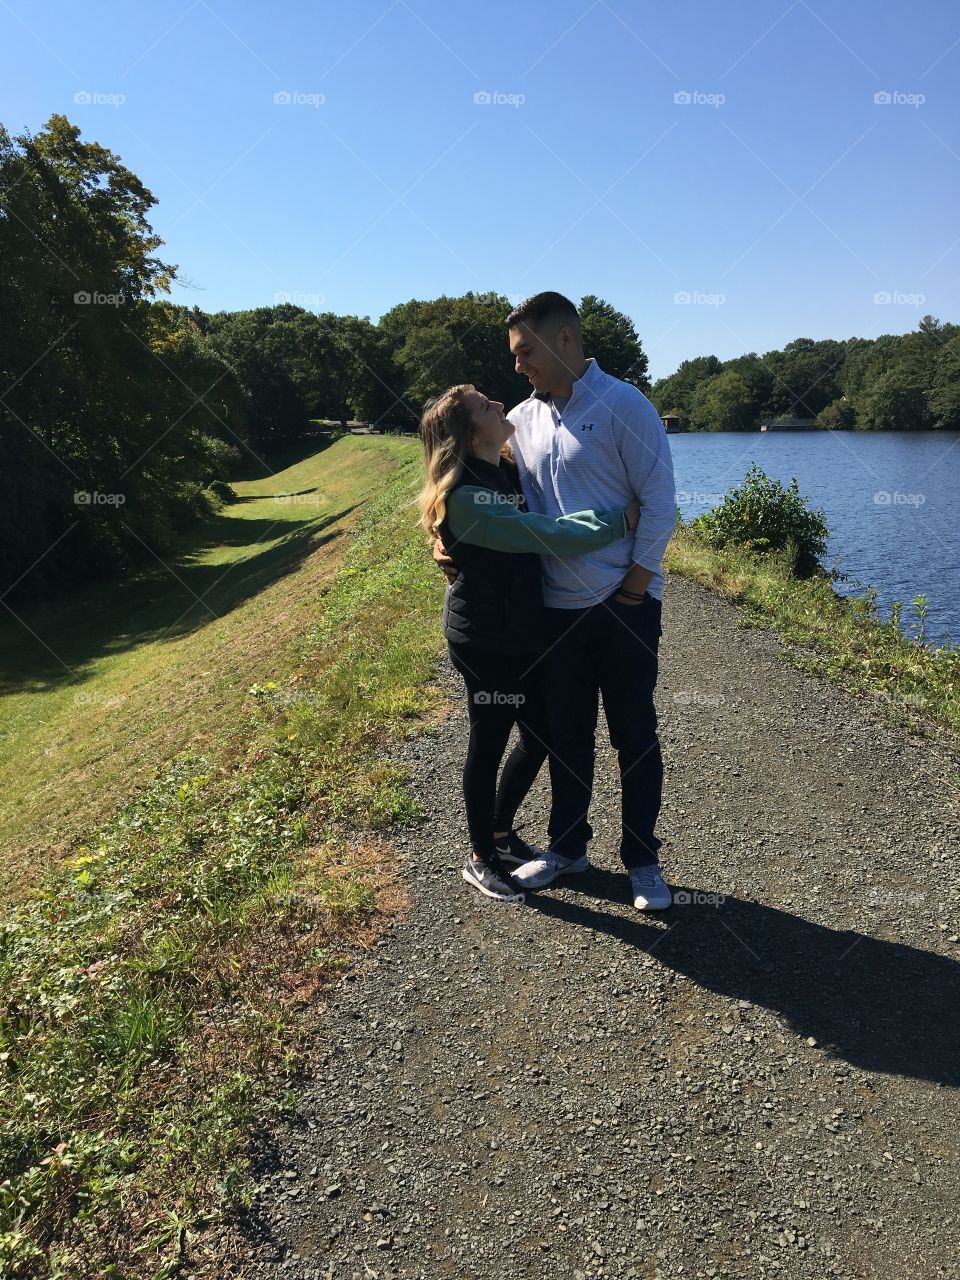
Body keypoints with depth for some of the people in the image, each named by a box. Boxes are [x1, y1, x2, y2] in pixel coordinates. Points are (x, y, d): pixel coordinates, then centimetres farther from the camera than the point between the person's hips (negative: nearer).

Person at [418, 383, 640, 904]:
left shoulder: (510, 473, 7)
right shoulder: (462, 497, -21)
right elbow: (542, 534, -28)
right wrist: (620, 520, -23)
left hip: (523, 630, 9)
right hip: (485, 639, -9)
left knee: (540, 736, 16)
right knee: (490, 743, 5)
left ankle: (501, 833, 37)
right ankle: (480, 858, 26)